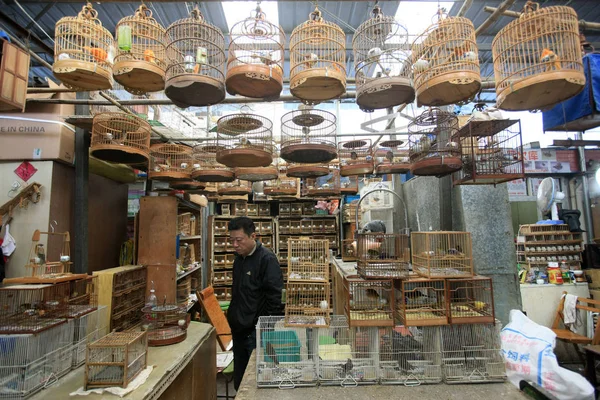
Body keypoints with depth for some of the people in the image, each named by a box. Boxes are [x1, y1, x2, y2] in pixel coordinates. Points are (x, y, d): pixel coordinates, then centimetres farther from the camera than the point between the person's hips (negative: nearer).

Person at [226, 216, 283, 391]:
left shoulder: (266, 259, -18)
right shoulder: (239, 258, 8)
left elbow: (275, 298, -20)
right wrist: (232, 317, 13)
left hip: (257, 332, -8)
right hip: (239, 330, 8)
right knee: (240, 384, 19)